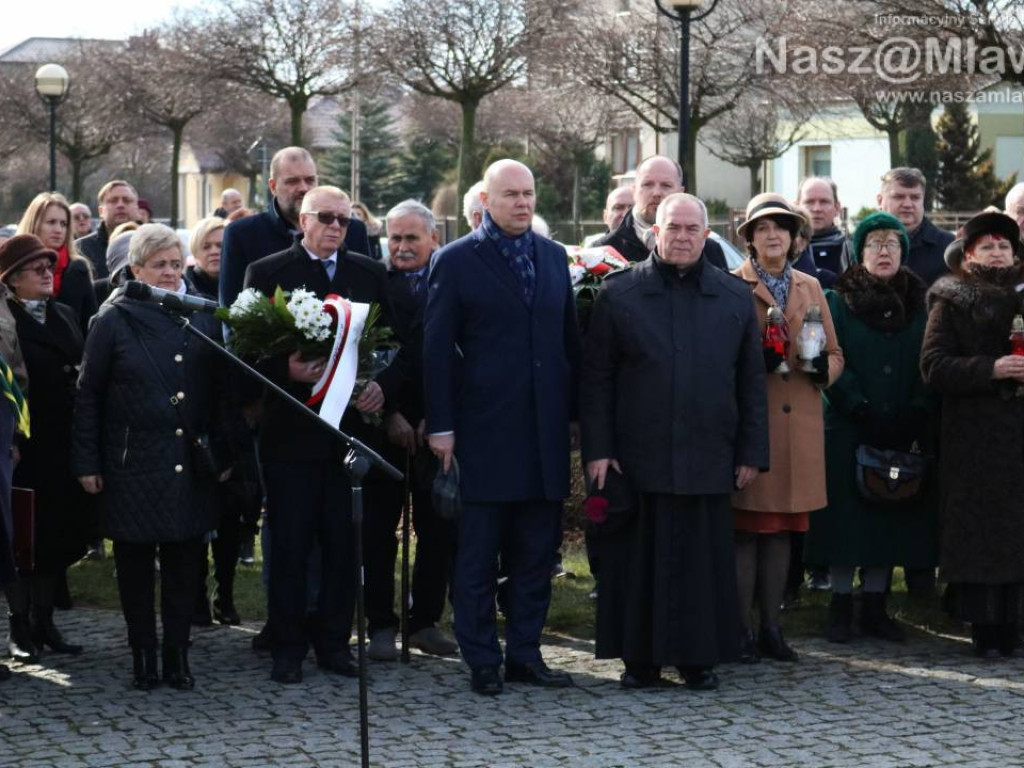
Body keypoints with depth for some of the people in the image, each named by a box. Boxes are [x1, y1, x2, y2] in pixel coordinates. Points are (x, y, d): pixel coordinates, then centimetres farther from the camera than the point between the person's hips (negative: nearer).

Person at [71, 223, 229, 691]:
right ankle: (143, 657, 15)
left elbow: (219, 390, 12)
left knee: (184, 564, 5)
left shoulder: (203, 319, 8)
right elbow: (88, 395, 0)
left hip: (189, 464, 3)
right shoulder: (113, 321, -2)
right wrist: (87, 462, -3)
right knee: (135, 565, 5)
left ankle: (178, 657, 14)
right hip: (132, 464, -2)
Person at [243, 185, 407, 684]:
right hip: (290, 431, -2)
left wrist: (384, 388, -8)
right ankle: (288, 647, 10)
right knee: (289, 543, 1)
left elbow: (397, 345, 10)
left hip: (352, 423, 3)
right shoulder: (267, 273, 2)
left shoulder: (370, 275, 10)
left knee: (343, 542, 6)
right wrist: (287, 370, -20)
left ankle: (334, 641, 16)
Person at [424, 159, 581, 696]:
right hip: (485, 430, -4)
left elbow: (570, 339, 15)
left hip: (545, 430, 5)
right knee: (478, 556, 1)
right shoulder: (456, 261, -2)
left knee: (536, 553, 9)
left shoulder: (554, 257, 12)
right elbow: (436, 349, -3)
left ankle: (525, 654, 17)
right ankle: (482, 661, 9)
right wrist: (441, 425, -9)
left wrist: (576, 412, 9)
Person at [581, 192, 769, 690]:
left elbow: (751, 382, 10)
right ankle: (640, 658, 13)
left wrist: (752, 453, 5)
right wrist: (597, 449, -5)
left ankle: (700, 658, 16)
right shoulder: (618, 295, 3)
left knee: (704, 561, 5)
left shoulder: (735, 298, 9)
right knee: (639, 559, 3)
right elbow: (596, 379, 2)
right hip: (637, 457, -1)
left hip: (708, 459, 1)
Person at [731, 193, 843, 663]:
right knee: (745, 528, -5)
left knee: (782, 528, 7)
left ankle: (771, 628, 14)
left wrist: (824, 367, -4)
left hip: (799, 427, 4)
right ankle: (743, 629, 1)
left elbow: (836, 354, 18)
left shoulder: (810, 288, 16)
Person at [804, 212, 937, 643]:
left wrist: (917, 414, -10)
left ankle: (875, 607, 13)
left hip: (901, 432, 3)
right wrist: (860, 409, -16)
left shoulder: (918, 305, 10)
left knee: (889, 519, 5)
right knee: (845, 517, -1)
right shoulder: (837, 301, 1)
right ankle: (841, 605, 7)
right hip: (847, 431, -3)